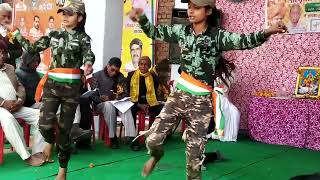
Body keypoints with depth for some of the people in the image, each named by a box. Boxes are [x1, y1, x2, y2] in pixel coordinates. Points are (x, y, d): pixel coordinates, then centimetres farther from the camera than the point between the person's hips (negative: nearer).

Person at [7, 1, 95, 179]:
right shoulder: (54, 35, 10)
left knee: (65, 128, 2)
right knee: (45, 124, -14)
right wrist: (15, 31, 8)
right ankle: (50, 141, 24)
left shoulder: (83, 38, 0)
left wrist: (88, 64, -44)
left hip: (71, 86, -2)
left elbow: (89, 54, -20)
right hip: (52, 83, 2)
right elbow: (32, 48, 11)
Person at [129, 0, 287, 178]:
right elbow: (155, 32, 13)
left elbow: (243, 41, -20)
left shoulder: (218, 35, -7)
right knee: (152, 140, -6)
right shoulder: (181, 30, 3)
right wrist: (142, 18, -6)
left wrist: (266, 32, -39)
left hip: (201, 101, -2)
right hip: (180, 94, 2)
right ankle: (156, 155, 30)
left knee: (195, 153, 4)